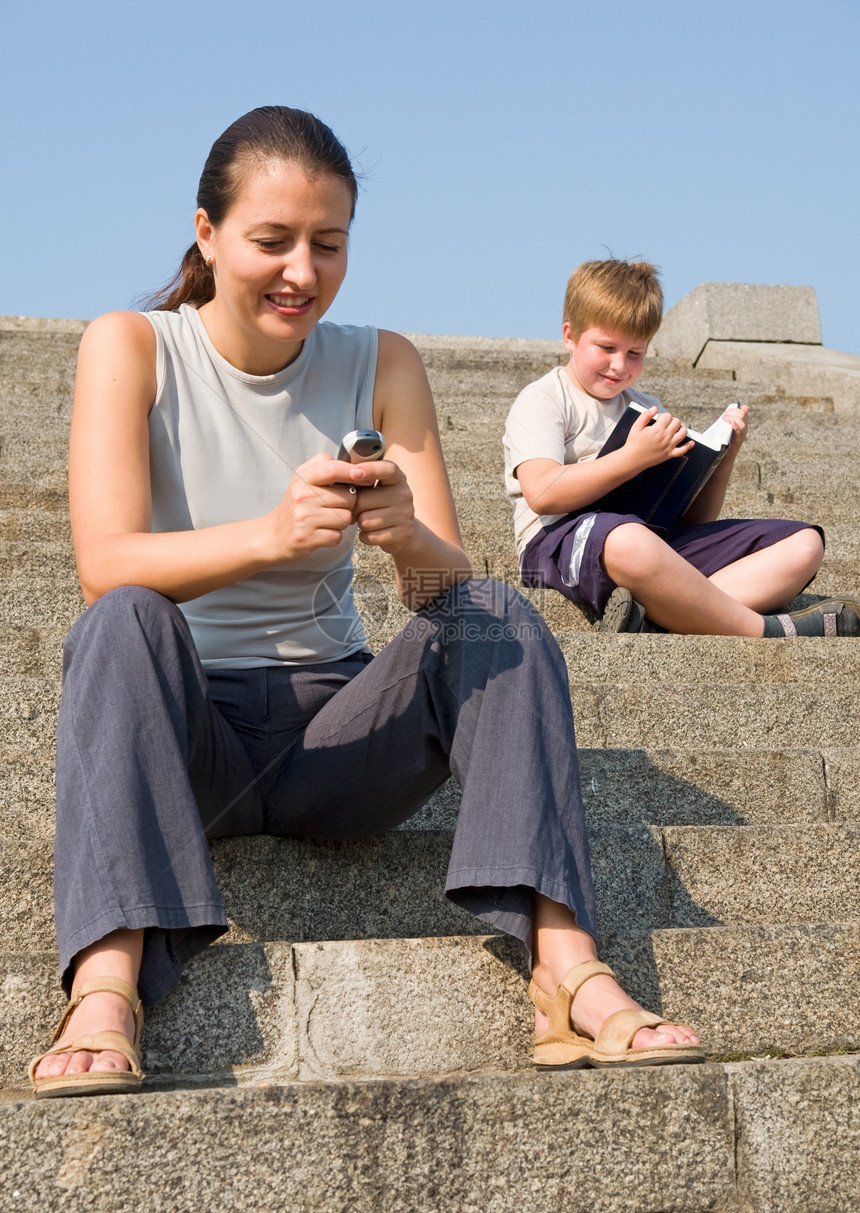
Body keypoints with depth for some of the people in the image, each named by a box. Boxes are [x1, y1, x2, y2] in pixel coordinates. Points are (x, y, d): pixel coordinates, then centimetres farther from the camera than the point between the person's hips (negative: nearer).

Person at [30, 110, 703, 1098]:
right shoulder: (130, 348, -5)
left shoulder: (380, 366, 2)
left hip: (334, 733, 2)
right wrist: (273, 532, -37)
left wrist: (407, 538, -29)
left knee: (501, 618, -21)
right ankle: (105, 988, -40)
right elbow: (105, 566, -19)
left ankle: (568, 974, -32)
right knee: (124, 626, -31)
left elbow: (452, 589, -4)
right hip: (183, 734, -2)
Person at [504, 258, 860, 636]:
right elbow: (542, 494, -13)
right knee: (630, 542, -44)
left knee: (804, 543, -7)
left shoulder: (647, 410, 27)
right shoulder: (541, 401, 7)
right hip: (561, 543, -7)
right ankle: (765, 631, -28)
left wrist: (724, 455, 8)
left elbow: (692, 520, 25)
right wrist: (635, 456, -12)